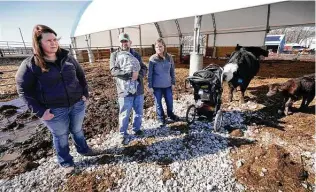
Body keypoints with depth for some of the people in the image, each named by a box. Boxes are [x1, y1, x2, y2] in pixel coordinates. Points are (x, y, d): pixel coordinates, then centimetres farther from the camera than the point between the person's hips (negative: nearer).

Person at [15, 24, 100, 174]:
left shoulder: (67, 58, 0)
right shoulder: (30, 64, -11)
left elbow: (81, 76, 11)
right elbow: (23, 90, -7)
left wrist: (85, 93, 4)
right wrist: (39, 111, -12)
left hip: (77, 104, 3)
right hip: (55, 110, -3)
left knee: (77, 130, 23)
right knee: (61, 136, 16)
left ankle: (83, 150, 47)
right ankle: (66, 162, 38)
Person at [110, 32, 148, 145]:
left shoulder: (136, 55, 12)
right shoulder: (115, 55, 0)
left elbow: (144, 69, 5)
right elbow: (114, 71, -14)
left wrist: (138, 75, -17)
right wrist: (130, 74, -24)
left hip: (138, 89, 4)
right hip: (124, 91, -4)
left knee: (139, 112, 17)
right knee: (124, 115, 7)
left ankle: (137, 129, 40)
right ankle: (124, 134, 27)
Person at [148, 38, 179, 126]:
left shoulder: (169, 57, 0)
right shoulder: (152, 59, -8)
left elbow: (172, 71, 8)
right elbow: (150, 74, -6)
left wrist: (173, 83, 8)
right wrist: (150, 86, -6)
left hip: (167, 85, 3)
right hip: (156, 86, -2)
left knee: (170, 101, 13)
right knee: (158, 103, 8)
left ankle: (170, 115, 40)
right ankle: (161, 118, 28)